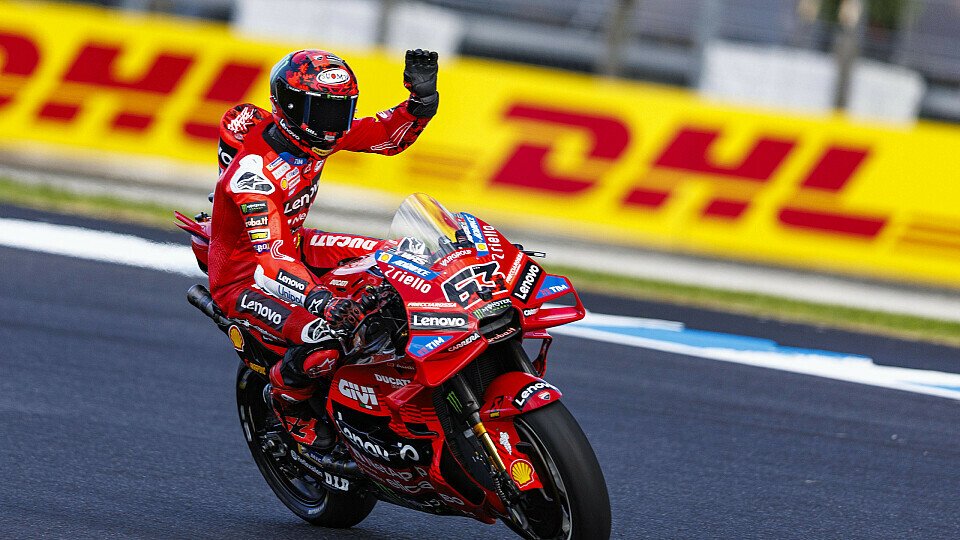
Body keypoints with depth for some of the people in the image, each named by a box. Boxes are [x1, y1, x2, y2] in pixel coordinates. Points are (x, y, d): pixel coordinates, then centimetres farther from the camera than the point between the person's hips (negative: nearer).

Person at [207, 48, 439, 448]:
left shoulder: (310, 130, -8)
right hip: (244, 276, -9)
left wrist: (423, 97, -18)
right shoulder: (255, 170, -32)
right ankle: (287, 399, 2)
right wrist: (321, 301, -55)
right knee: (323, 345, -32)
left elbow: (390, 134, 3)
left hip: (293, 246, 9)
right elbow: (270, 258, -40)